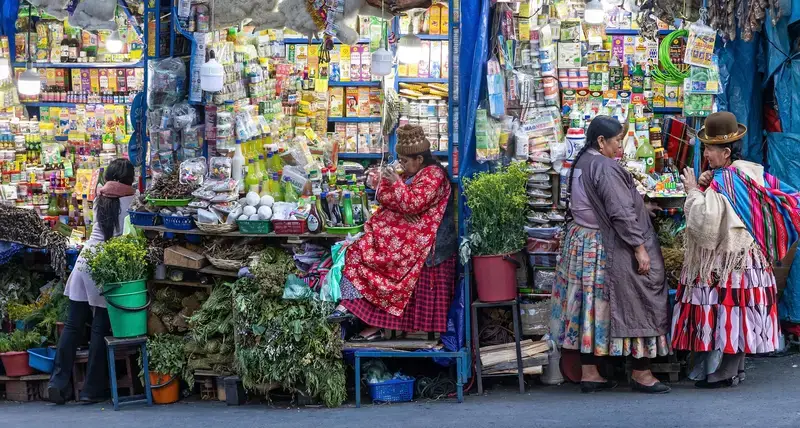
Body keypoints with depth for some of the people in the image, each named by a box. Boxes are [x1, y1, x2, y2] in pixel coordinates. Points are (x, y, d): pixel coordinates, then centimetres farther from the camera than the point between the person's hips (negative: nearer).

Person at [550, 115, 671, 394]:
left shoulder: (581, 164, 10)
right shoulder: (605, 168, -19)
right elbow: (622, 213, -22)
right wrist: (640, 248, -18)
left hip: (581, 243, 9)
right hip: (607, 250, -9)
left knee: (591, 306, 9)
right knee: (633, 306, 0)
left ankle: (588, 373, 11)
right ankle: (641, 373, 4)